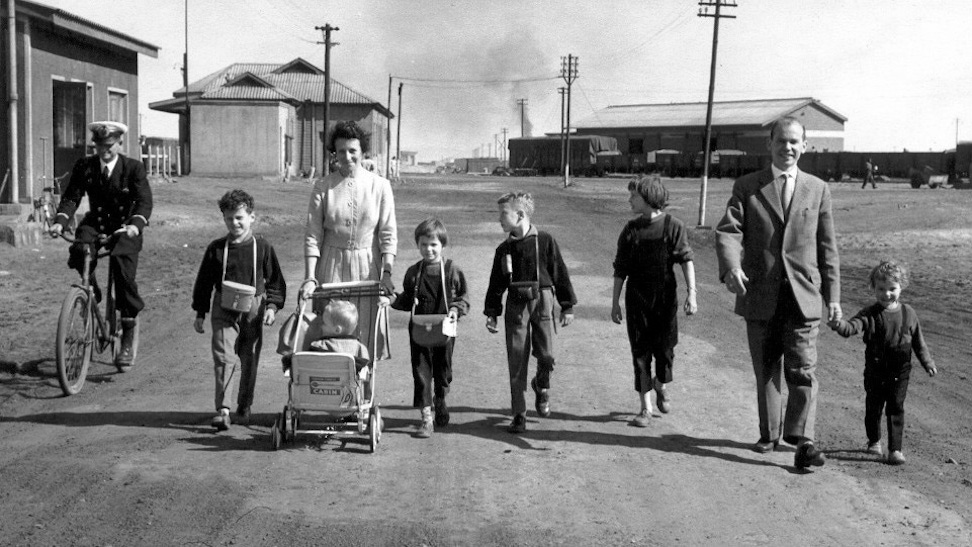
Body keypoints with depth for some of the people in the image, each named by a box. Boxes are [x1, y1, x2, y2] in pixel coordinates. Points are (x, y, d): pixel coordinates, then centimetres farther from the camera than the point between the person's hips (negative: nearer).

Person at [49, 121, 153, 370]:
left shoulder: (134, 168, -9)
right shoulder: (84, 166, 0)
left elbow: (144, 201, -18)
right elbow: (71, 197, -5)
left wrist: (135, 225, -38)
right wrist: (60, 222, -24)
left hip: (125, 227, -2)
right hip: (95, 223, 3)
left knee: (122, 266, -23)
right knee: (79, 251, -29)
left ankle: (129, 329, -10)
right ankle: (91, 294, 2)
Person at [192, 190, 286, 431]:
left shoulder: (262, 247, 0)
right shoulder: (216, 248, 2)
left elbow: (275, 280, 6)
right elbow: (204, 282, 9)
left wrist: (272, 306, -6)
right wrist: (200, 313, 7)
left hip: (253, 310, 0)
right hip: (224, 311, 0)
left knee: (250, 359, 9)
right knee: (223, 358, -10)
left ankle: (244, 405, 27)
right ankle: (222, 409, -10)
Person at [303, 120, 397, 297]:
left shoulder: (380, 185, -1)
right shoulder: (323, 187, -1)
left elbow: (388, 234, -1)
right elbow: (312, 236, -1)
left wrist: (387, 274, -11)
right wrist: (310, 278, -8)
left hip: (368, 267, 0)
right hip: (331, 266, 0)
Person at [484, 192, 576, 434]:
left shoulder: (545, 241, -3)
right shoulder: (504, 249, 7)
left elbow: (560, 274, 1)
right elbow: (496, 284, 13)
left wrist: (567, 306, 0)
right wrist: (491, 313, 7)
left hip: (542, 303, -2)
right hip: (515, 305, 2)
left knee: (546, 355, -6)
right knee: (516, 361, 0)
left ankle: (542, 387, 29)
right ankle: (519, 414, 8)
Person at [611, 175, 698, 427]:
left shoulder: (673, 226, -4)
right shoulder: (631, 230, 4)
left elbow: (686, 260, -8)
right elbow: (620, 269, 8)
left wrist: (691, 293, -17)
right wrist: (615, 302, 6)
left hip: (665, 296, -2)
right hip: (637, 298, 2)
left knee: (665, 349, 2)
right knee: (640, 352, 2)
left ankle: (660, 386, 35)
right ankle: (645, 408, 11)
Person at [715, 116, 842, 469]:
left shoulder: (817, 189, 9)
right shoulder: (746, 187, 4)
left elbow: (827, 247, 10)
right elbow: (728, 231, -9)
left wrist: (833, 295, 6)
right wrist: (731, 266, -29)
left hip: (803, 296, 0)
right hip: (760, 296, 0)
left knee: (803, 371, -10)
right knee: (766, 372, 12)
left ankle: (802, 440, -11)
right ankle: (770, 434, 25)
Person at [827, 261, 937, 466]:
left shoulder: (908, 314, 0)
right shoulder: (870, 314, -8)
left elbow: (918, 341, 11)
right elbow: (853, 327, -25)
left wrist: (927, 362, 12)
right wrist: (840, 325, -47)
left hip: (900, 372, 0)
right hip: (875, 370, 0)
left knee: (896, 409, -1)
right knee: (873, 408, 12)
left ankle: (895, 449, 4)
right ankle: (874, 441, 34)